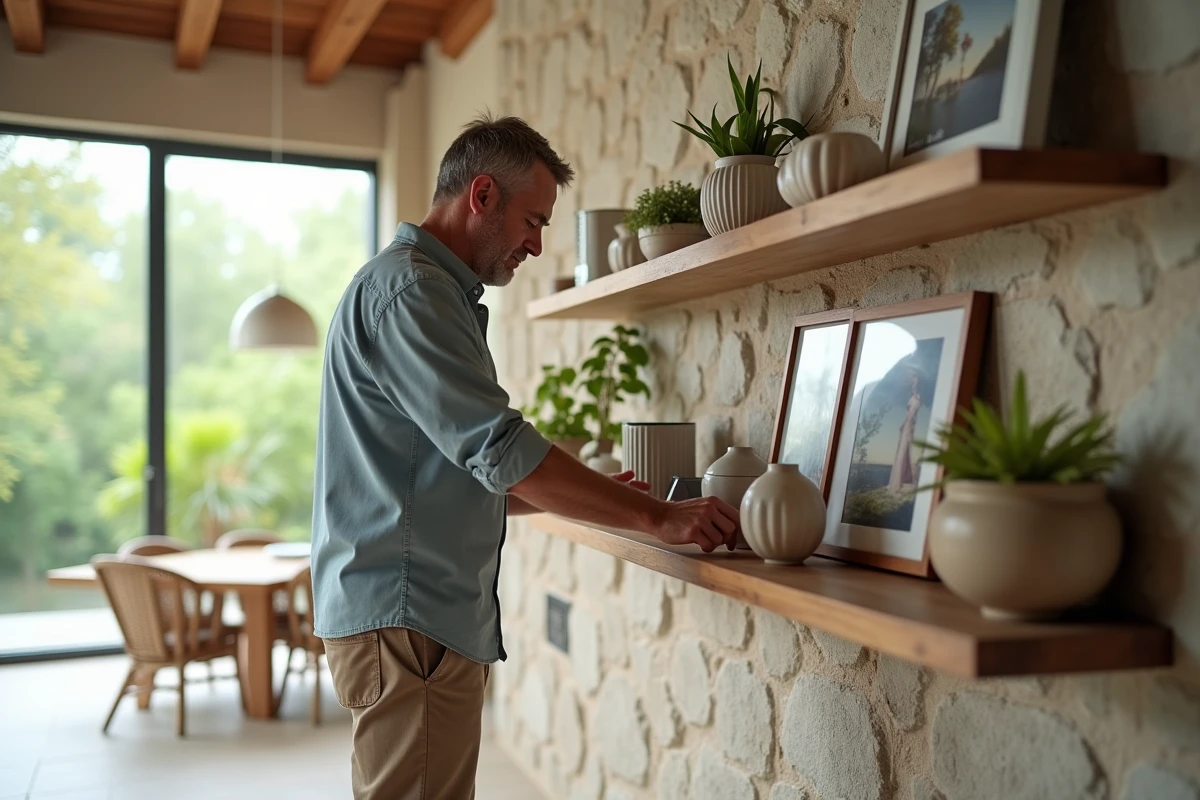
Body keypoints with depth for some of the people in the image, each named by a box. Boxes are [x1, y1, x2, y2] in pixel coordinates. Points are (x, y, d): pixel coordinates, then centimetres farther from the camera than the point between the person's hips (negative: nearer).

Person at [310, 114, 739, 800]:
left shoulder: (437, 291, 21)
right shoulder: (407, 288, -12)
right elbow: (497, 447, -21)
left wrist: (591, 493, 13)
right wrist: (656, 517, -17)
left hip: (431, 614, 10)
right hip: (407, 616, -10)